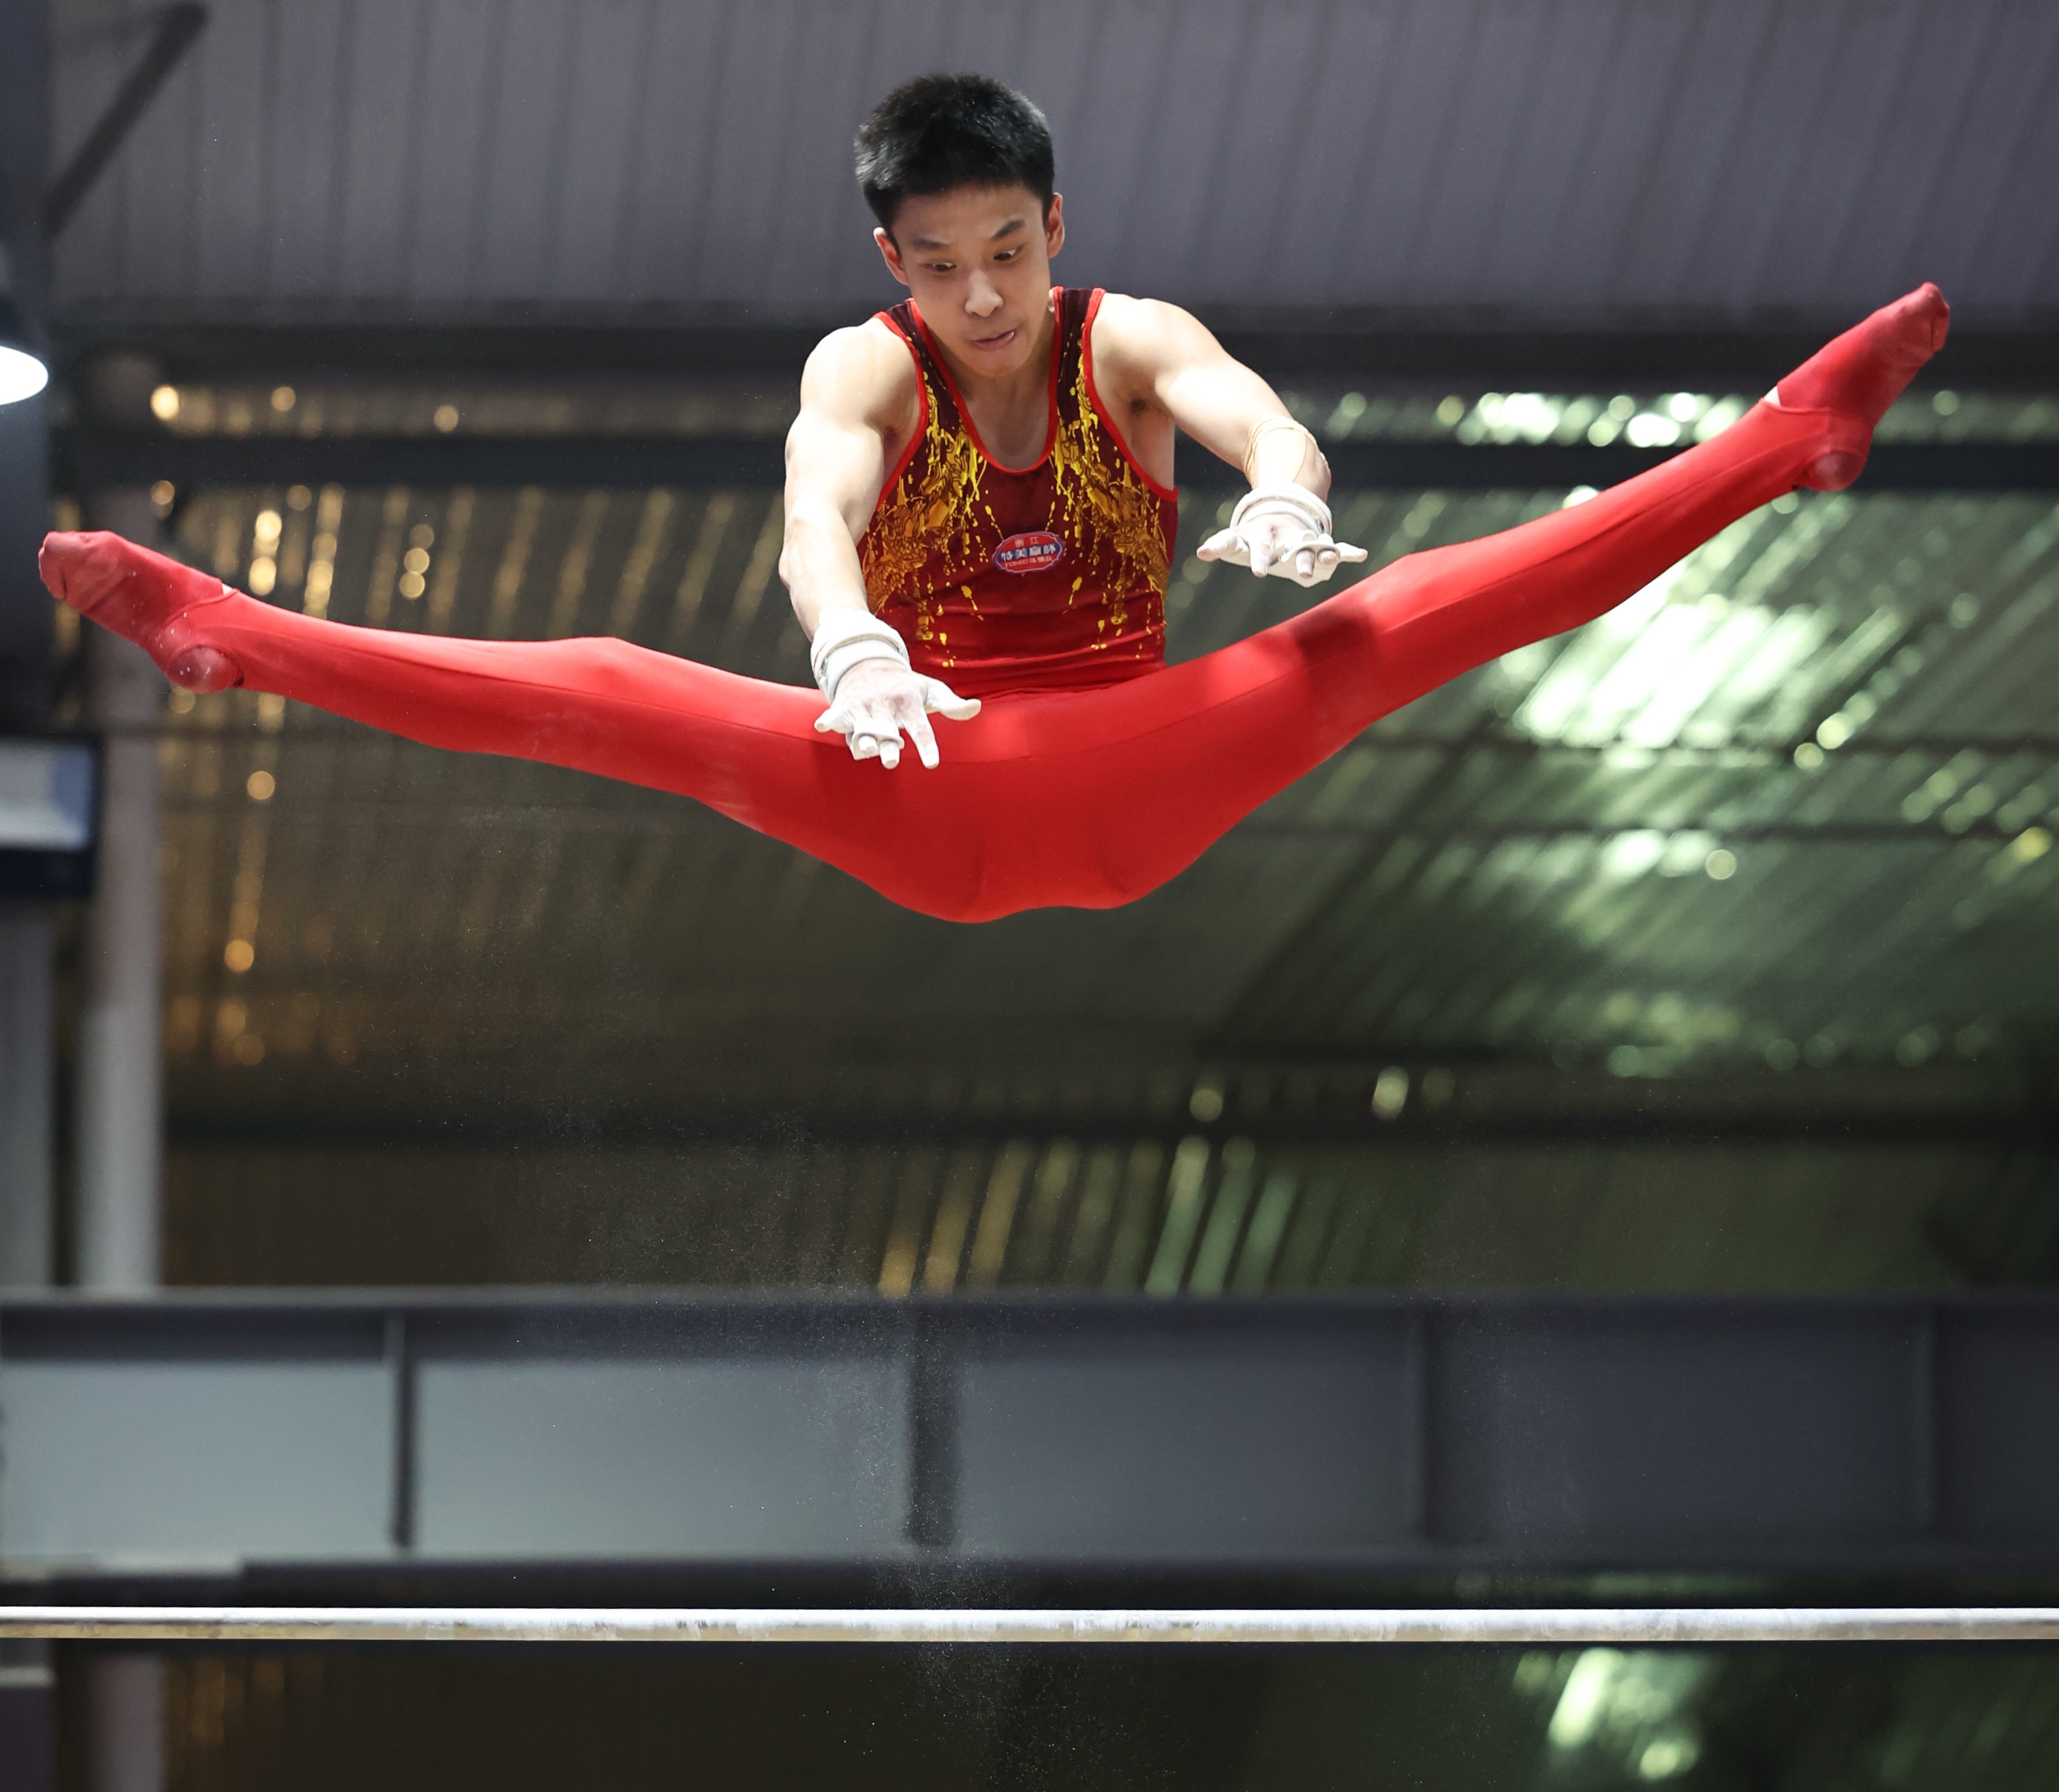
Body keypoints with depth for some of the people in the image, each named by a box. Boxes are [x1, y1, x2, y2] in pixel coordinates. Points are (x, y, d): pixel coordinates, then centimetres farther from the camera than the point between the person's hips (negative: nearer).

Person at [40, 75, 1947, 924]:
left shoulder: (1131, 343, -1)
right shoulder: (864, 368, -3)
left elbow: (1251, 410, -24)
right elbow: (819, 506, -26)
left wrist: (1284, 496, -51)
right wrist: (849, 647, -50)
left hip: (1141, 781, 0)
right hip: (928, 804, 0)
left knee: (1402, 618, -19)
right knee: (604, 693, -18)